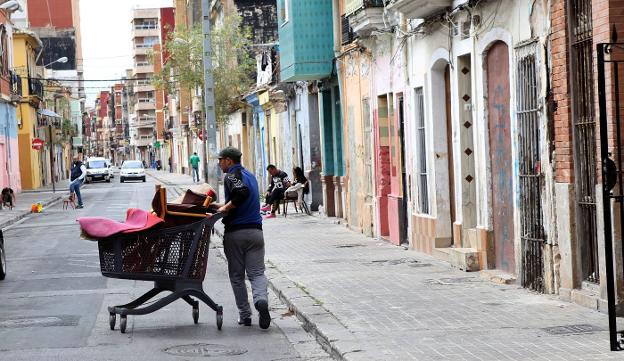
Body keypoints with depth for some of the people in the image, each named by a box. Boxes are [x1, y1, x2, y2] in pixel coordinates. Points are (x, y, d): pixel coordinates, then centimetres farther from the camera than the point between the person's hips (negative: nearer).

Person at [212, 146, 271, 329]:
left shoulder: (232, 175, -7)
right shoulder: (250, 176, 18)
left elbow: (242, 192, -27)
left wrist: (226, 208, -16)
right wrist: (223, 206, 21)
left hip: (235, 233, -5)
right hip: (255, 231, 5)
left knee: (237, 276, 7)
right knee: (257, 273, 3)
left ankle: (245, 315, 8)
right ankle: (261, 299, -25)